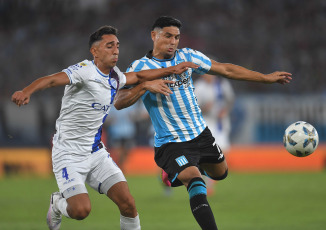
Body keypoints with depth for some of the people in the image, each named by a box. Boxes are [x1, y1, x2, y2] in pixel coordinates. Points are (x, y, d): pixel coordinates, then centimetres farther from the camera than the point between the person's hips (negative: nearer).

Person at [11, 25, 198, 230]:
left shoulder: (115, 76, 7)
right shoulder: (84, 70, -18)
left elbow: (137, 76, 29)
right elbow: (52, 80, -35)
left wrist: (171, 70, 26)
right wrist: (26, 92, -53)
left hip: (96, 152, 7)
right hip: (69, 155, -7)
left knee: (128, 203, -8)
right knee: (81, 210, -20)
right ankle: (57, 203, 15)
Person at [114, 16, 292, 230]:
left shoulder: (187, 56, 2)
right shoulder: (140, 67, -11)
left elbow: (226, 69, 7)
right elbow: (119, 103, -20)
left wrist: (266, 78, 7)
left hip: (200, 133, 6)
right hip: (171, 143, -6)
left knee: (220, 173, 23)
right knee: (196, 182, -27)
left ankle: (178, 173, 49)